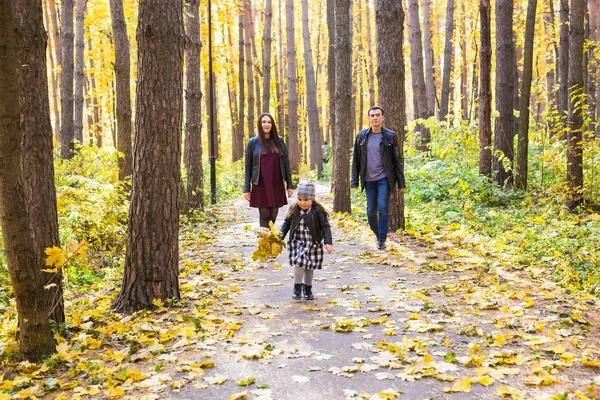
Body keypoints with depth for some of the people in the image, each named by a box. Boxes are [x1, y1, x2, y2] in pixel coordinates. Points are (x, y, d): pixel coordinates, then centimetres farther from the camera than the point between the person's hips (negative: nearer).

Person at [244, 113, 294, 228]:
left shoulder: (279, 141, 7)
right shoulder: (252, 143, 2)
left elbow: (286, 163, 8)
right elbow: (248, 167, 3)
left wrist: (289, 185, 5)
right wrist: (246, 189, -1)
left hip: (277, 185, 2)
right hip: (260, 186, -2)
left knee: (273, 216, 4)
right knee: (264, 215, -3)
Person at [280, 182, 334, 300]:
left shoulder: (318, 211, -12)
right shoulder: (293, 210, -4)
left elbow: (325, 227, -11)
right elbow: (286, 224, 6)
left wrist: (328, 243, -19)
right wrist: (280, 237, -5)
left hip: (313, 244, 0)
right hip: (298, 242, 0)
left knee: (310, 266, 11)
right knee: (299, 263, -14)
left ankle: (308, 289, 30)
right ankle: (297, 287, 4)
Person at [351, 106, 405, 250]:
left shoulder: (390, 136, -2)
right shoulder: (361, 136, 5)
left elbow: (397, 160, 0)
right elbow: (356, 159, 9)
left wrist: (401, 182, -2)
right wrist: (354, 180, 4)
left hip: (384, 178, -3)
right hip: (369, 179, 3)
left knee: (383, 208, -10)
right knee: (371, 210, 6)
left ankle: (382, 240, -1)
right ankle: (377, 233, 28)